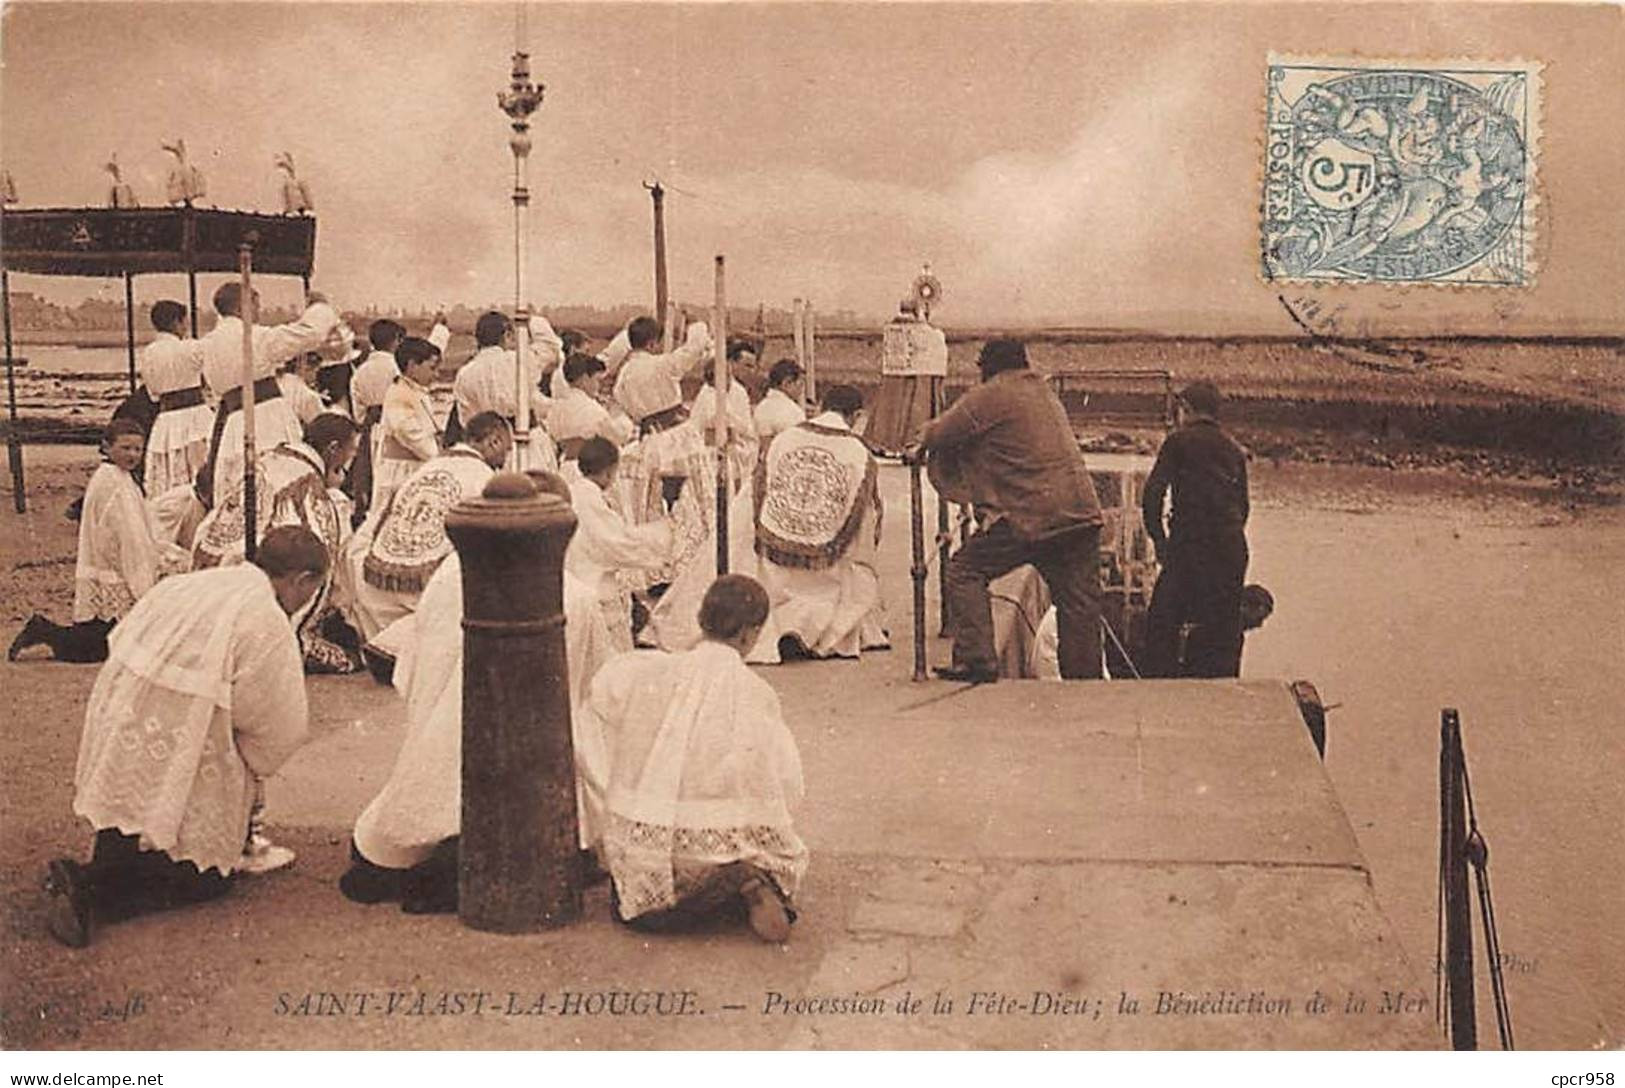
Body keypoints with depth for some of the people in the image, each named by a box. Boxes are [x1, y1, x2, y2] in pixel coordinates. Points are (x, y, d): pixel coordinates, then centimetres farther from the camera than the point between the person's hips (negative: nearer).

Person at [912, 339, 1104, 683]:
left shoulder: (990, 396, -2)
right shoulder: (1045, 391, 23)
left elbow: (941, 433, -2)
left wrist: (922, 447, 21)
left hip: (1032, 514, -7)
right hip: (1081, 510, 7)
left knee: (965, 571, 3)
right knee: (1079, 601, 10)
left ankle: (977, 660, -4)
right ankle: (1086, 678, 12)